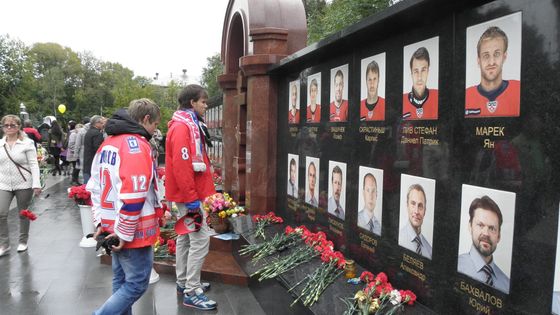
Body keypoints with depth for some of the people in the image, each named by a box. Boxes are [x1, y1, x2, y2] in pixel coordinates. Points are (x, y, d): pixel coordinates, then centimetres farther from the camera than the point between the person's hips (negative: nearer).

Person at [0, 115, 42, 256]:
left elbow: (33, 164, -8)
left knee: (23, 214, 9)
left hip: (24, 184, -3)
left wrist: (36, 184, -15)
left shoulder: (27, 143, -6)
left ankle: (23, 242, 25)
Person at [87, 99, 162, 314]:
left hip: (112, 227, 9)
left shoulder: (108, 143, 12)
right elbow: (133, 196, -24)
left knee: (121, 281, 18)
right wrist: (125, 233, -17)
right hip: (133, 231, -9)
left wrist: (100, 221, 10)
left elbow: (94, 187, 13)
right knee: (137, 283, 1)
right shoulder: (137, 145, -17)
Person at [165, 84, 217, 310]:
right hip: (188, 194, -11)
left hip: (188, 193, 11)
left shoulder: (189, 124, 15)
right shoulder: (182, 127, -17)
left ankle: (184, 282, 30)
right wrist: (192, 198, -24)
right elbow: (181, 166, -24)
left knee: (186, 237, 17)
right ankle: (192, 292, 2)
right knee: (200, 239, -6)